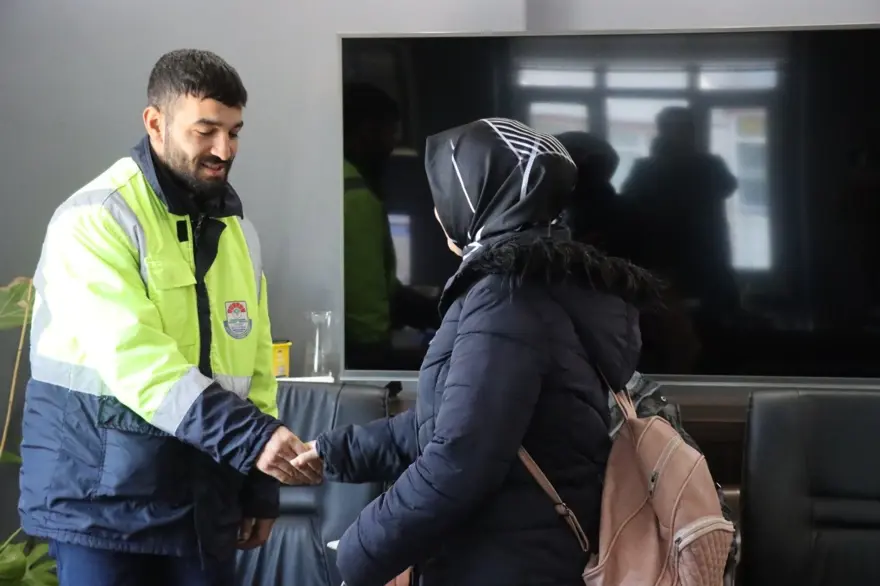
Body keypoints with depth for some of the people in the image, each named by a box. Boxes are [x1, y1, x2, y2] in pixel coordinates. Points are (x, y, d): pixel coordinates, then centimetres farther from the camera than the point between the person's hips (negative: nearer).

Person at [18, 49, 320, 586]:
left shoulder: (239, 231, 11)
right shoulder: (96, 219, -12)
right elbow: (136, 359, -23)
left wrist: (261, 487, 11)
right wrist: (250, 437, -30)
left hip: (205, 502, 6)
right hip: (103, 500, -6)